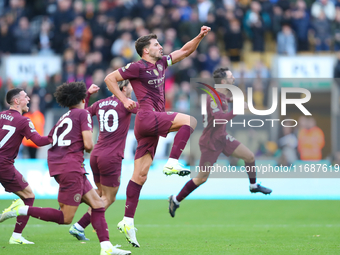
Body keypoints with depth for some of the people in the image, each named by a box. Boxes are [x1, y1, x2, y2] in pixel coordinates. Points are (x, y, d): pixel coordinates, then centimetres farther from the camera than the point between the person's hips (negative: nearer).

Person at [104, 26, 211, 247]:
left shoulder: (161, 63, 17)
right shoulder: (137, 67, -4)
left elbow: (185, 51, 24)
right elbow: (110, 79, 2)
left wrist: (200, 36, 11)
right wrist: (124, 100, -4)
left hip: (156, 119, 7)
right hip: (147, 116, -7)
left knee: (140, 174, 4)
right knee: (189, 120, -17)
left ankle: (127, 221, 2)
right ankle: (172, 163, -18)